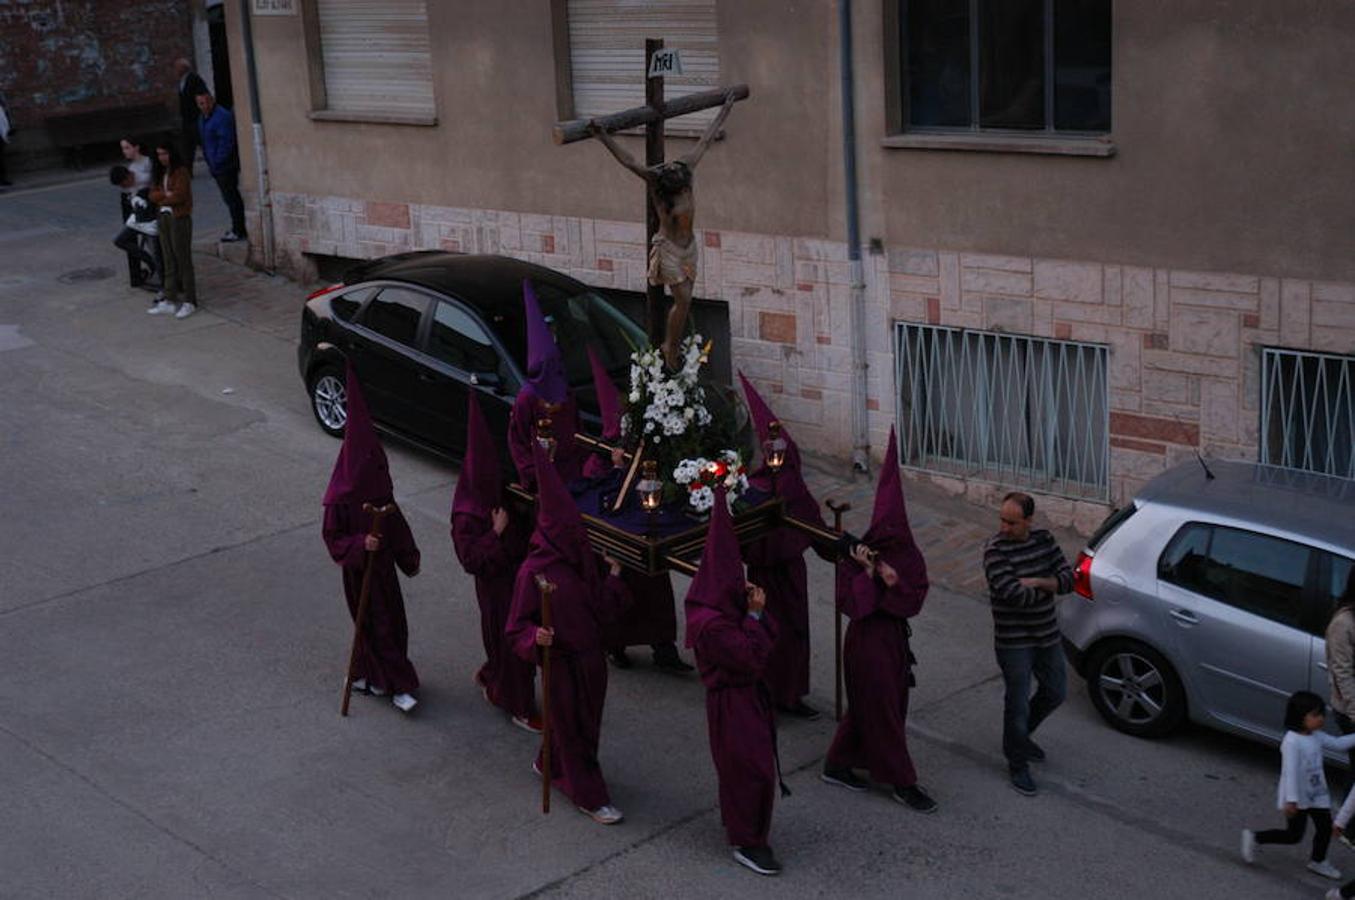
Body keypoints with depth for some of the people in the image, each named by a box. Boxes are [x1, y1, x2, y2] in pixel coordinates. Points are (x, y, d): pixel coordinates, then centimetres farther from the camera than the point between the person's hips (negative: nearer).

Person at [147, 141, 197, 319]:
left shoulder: (181, 172, -7)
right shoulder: (158, 173, 16)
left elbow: (179, 195, -16)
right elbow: (153, 195, 6)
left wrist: (161, 199, -2)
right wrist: (166, 194, -12)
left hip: (179, 219, -7)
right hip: (163, 218, 7)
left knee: (183, 260, -5)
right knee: (169, 262, 8)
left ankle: (190, 302, -2)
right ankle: (169, 300, 11)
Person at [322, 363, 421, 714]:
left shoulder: (379, 493, 0)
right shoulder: (340, 501, -19)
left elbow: (397, 526, 10)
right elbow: (333, 538, -15)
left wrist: (409, 558, 16)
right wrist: (361, 544, -31)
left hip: (383, 564, 7)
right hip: (360, 571, -7)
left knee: (392, 621, 12)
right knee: (377, 625, 0)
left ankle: (368, 676, 29)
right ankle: (397, 685, 7)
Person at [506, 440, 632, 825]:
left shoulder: (585, 561, -2)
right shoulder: (534, 573, -21)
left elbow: (601, 609, 3)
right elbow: (518, 625, -16)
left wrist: (613, 577, -4)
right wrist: (536, 637, -34)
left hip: (590, 657, 7)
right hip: (561, 660, -7)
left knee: (584, 718, 22)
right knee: (571, 725, 8)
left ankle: (550, 765, 47)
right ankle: (589, 797, 21)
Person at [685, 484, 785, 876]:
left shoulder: (730, 605, 1)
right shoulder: (711, 624, -29)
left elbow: (771, 635, 5)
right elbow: (753, 657, -27)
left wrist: (757, 612, -12)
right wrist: (754, 615, -22)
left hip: (748, 694, 9)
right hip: (733, 702, -9)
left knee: (743, 765, 23)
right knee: (751, 768, 0)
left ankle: (735, 820, 41)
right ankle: (747, 842, 14)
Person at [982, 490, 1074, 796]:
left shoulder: (1044, 540, 0)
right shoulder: (995, 550, -18)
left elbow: (1068, 578, -4)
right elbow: (1012, 593, -28)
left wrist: (1035, 582, -20)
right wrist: (1048, 587, -12)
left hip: (1047, 634, 6)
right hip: (1014, 641, -6)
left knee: (1056, 692, 19)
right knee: (1018, 702, 1)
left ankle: (1021, 734, 43)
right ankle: (1017, 764, 18)